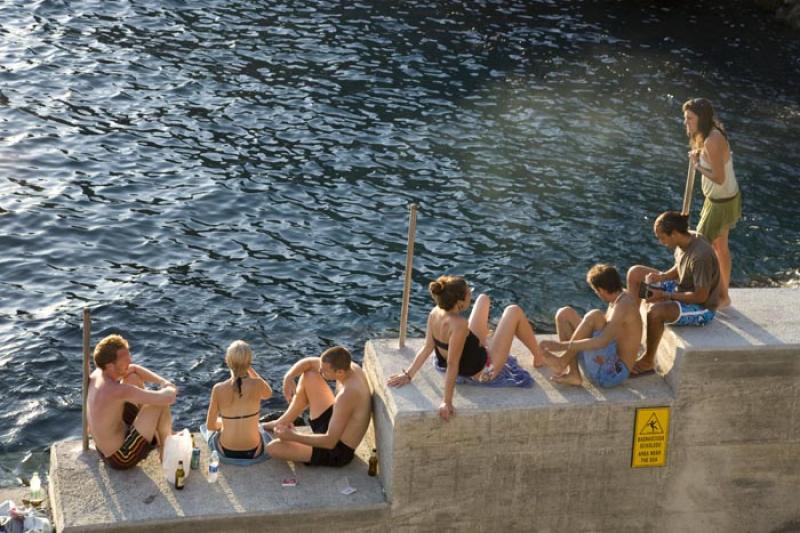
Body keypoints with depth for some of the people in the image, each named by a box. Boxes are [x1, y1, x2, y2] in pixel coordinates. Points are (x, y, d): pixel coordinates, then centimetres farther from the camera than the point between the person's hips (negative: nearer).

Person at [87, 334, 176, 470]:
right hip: (122, 458, -9)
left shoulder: (97, 373, -8)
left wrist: (163, 382, -4)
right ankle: (166, 450, 12)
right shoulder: (118, 391, -33)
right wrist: (170, 389, -9)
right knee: (161, 403, -15)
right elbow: (167, 399, -33)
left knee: (133, 378, 14)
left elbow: (134, 369, 10)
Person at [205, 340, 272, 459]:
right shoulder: (257, 384, -19)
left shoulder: (218, 389, -19)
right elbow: (268, 394, 8)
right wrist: (250, 369, -1)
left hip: (227, 451, 0)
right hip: (253, 451, 0)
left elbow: (210, 426, -6)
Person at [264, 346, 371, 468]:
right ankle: (283, 422, 24)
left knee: (273, 448, -14)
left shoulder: (347, 395, -36)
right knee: (309, 376, 9)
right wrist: (289, 377, -13)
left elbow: (330, 442, -33)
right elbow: (308, 362, 5)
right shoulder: (348, 366, -11)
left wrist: (293, 436, -28)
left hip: (337, 452, -9)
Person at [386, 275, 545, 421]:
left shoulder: (435, 313, -18)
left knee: (484, 299, 20)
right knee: (514, 312, 4)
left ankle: (484, 339, 51)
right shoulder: (459, 325, -41)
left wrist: (408, 374, -8)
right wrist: (447, 402, -37)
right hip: (485, 370, -7)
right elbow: (452, 365, -39)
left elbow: (427, 348, -14)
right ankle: (539, 358, 27)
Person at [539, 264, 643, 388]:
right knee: (565, 314, 5)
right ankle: (573, 374, -7)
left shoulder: (624, 306, -18)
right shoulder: (620, 297, 10)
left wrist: (562, 346, -34)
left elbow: (602, 342, -31)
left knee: (595, 316, -27)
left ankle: (563, 362, -14)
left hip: (613, 372, -10)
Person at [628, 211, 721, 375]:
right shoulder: (685, 241, -8)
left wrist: (666, 296, -24)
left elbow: (701, 296, -28)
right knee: (635, 273, 8)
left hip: (702, 308, -10)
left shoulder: (701, 255, -33)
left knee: (656, 311, -36)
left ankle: (648, 361, -12)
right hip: (682, 288, 10)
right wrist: (662, 276, -8)